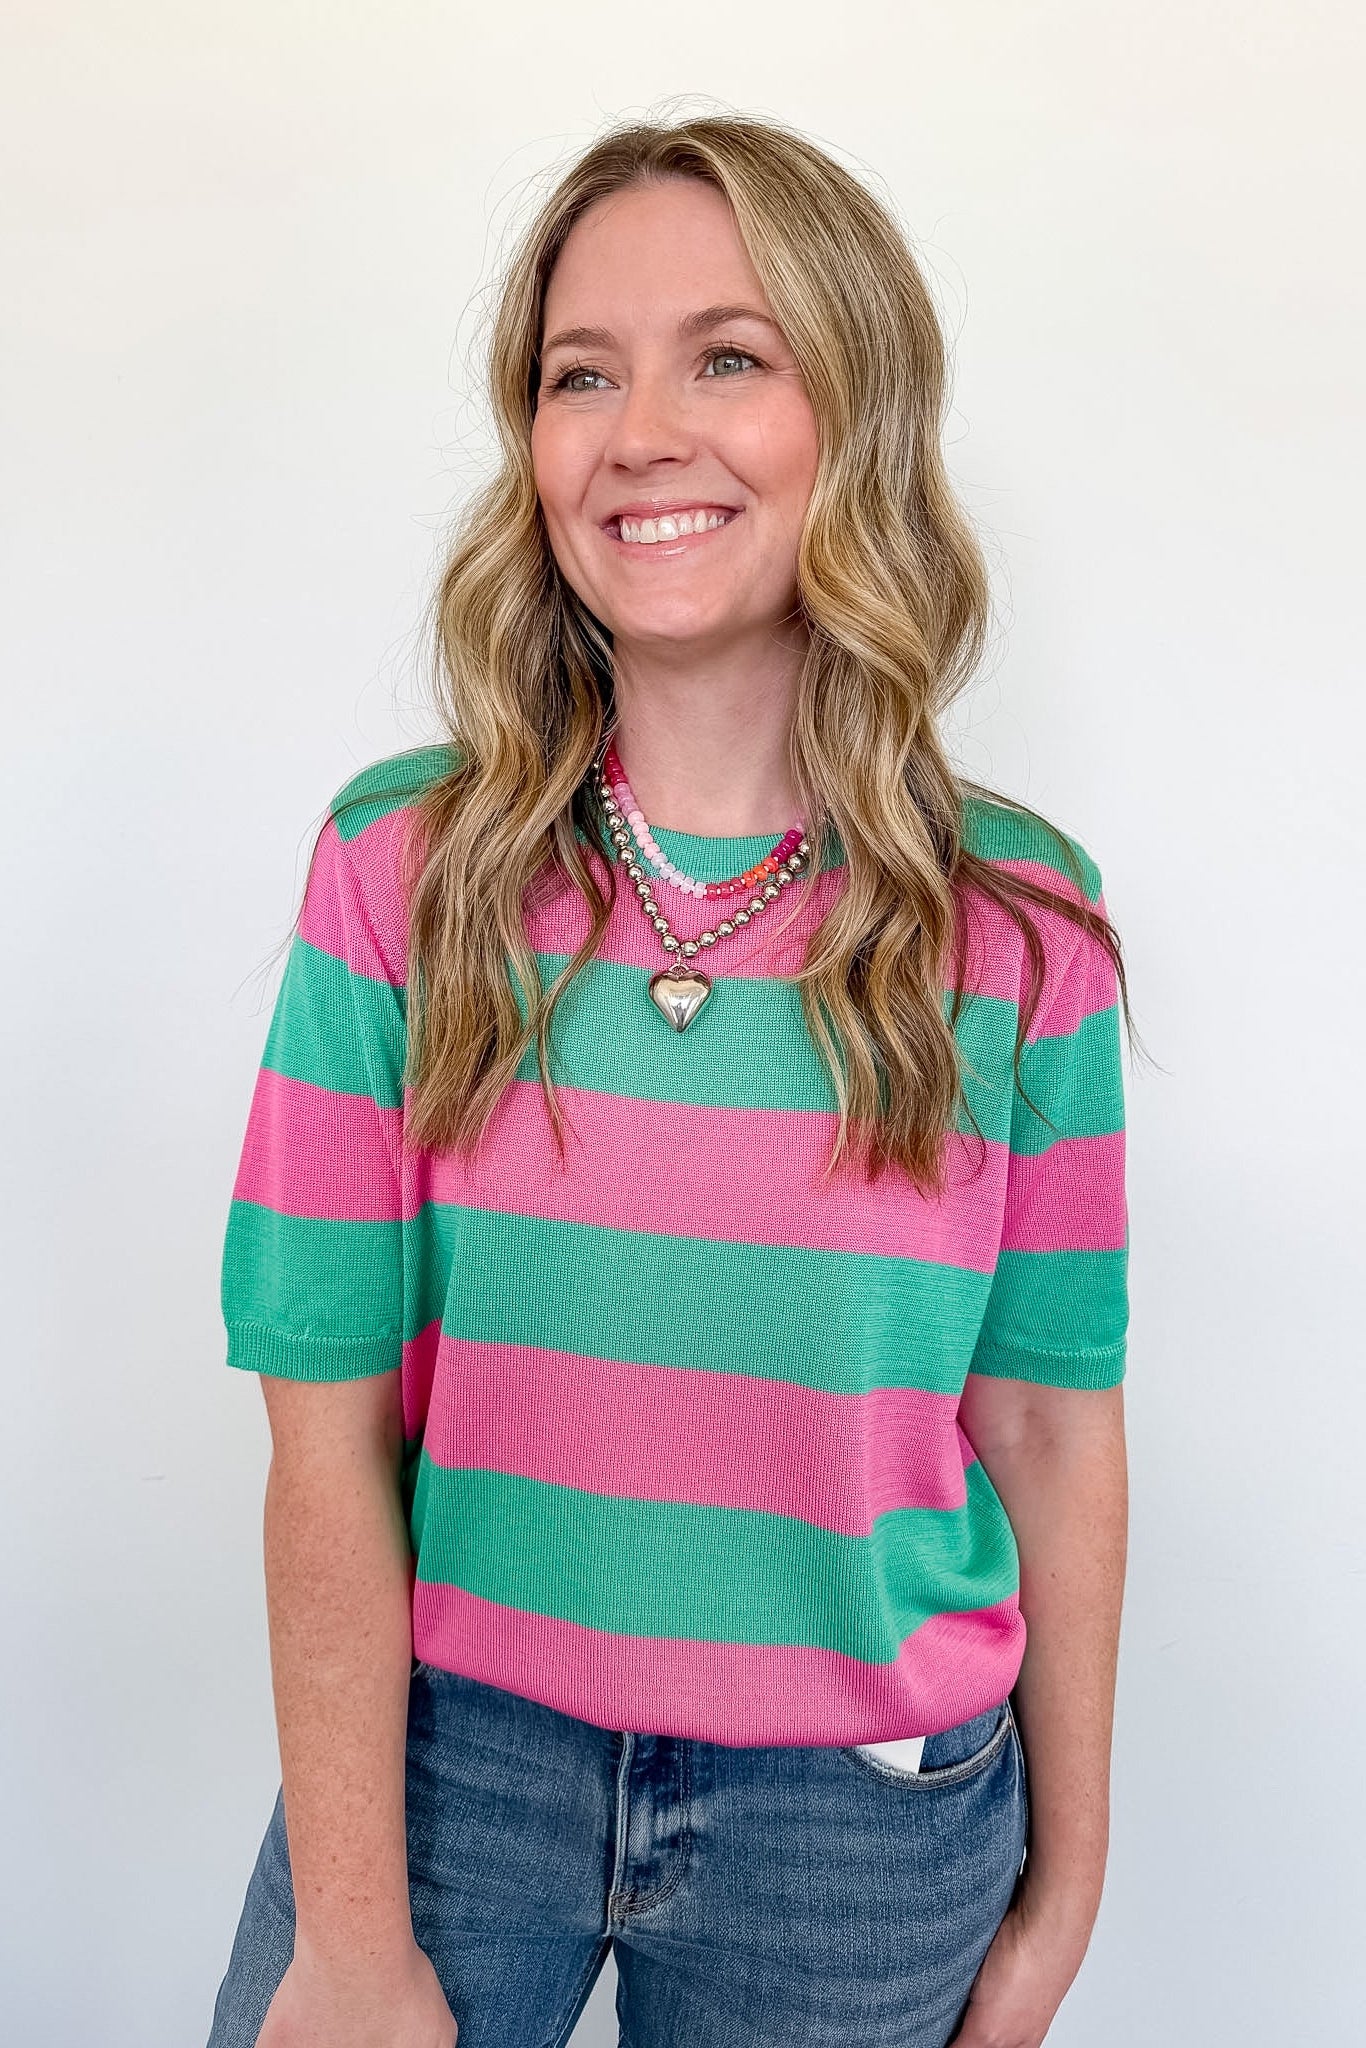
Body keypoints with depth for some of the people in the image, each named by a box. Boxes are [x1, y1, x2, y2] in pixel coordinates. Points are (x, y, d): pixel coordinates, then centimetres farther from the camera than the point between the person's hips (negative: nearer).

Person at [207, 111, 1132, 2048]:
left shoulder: (1016, 923, -10)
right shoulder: (403, 867, -11)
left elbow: (1053, 1434, -4)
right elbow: (329, 1428, -11)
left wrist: (1064, 1883, 3)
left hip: (863, 1816, 1)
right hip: (442, 1744, 0)